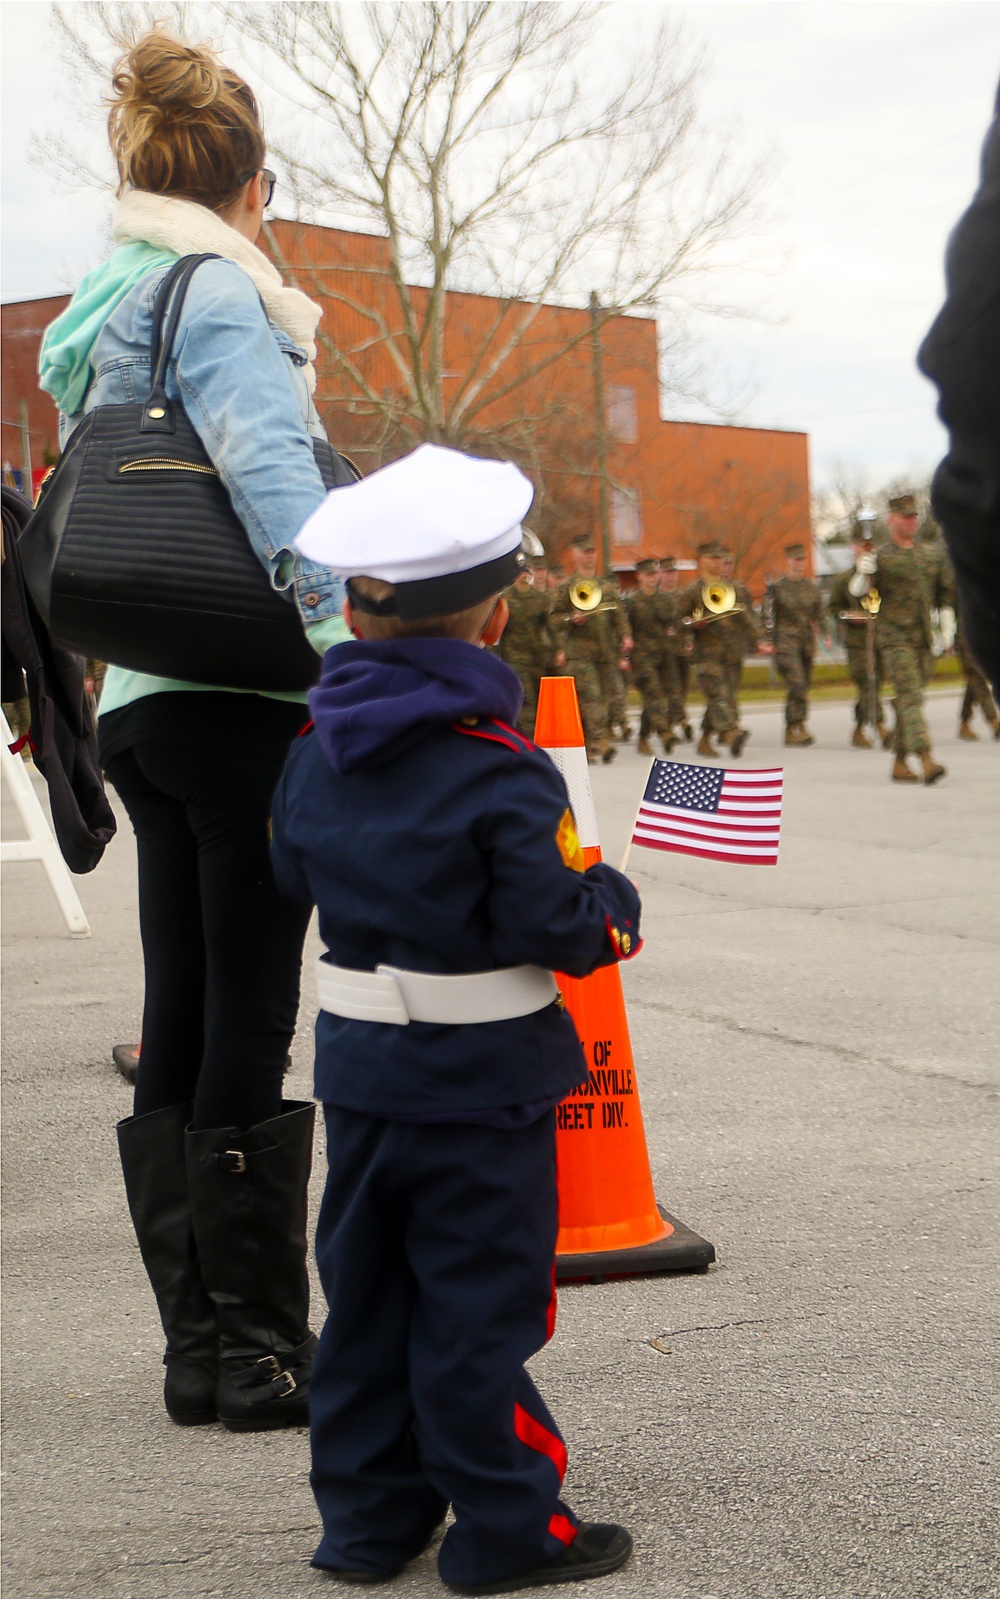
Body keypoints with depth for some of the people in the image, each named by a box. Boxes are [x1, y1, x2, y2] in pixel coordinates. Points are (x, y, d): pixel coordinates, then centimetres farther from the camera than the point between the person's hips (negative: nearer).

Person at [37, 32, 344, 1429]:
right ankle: (261, 1350, 2)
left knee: (181, 1027, 10)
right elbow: (268, 468, -22)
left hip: (140, 706, 9)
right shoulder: (220, 293, -6)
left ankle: (200, 1344, 16)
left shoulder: (97, 317, 20)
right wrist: (333, 630, -28)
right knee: (250, 1025, -5)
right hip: (240, 698, -9)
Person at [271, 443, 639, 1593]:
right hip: (480, 1077, -6)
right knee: (480, 1304, 3)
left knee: (367, 1293, 15)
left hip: (357, 1067, 6)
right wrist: (614, 903, 1)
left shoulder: (316, 751, 1)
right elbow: (561, 926, -19)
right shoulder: (499, 773, -19)